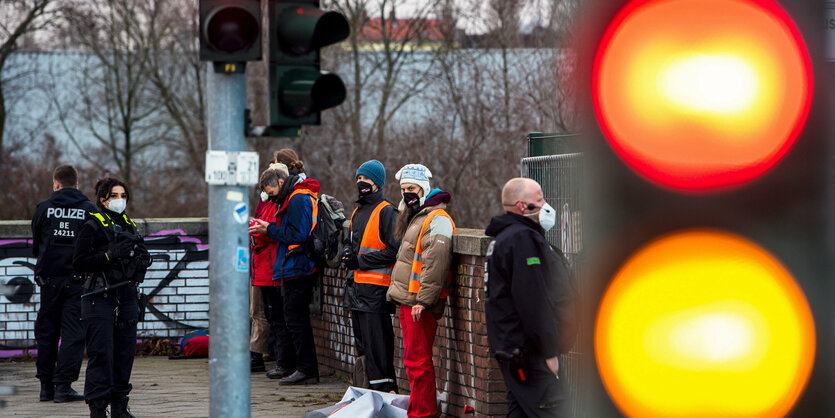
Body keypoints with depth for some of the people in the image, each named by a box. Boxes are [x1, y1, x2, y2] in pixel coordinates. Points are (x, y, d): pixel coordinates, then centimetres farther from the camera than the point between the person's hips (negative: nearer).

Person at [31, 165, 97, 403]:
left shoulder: (44, 208, 2)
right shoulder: (89, 209, -1)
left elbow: (35, 246, 12)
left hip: (49, 278, 2)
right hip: (77, 278, -2)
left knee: (46, 332, 11)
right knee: (73, 333, 0)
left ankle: (46, 385, 13)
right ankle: (63, 385, -6)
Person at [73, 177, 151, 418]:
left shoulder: (129, 225, 15)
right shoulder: (93, 226, -5)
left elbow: (139, 259, 27)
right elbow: (79, 264, -12)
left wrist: (142, 258, 4)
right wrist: (109, 255, -20)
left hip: (126, 298, 6)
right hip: (100, 298, -6)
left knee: (125, 352, 6)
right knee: (101, 353, -9)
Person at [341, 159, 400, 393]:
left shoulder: (386, 212, -9)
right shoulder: (358, 212, 19)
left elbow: (393, 251, -16)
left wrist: (361, 260, -16)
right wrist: (348, 254, 9)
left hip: (376, 287, -9)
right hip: (357, 284, 9)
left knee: (376, 341, -11)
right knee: (361, 340, 12)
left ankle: (384, 387, -9)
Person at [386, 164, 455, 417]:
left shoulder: (437, 220, -13)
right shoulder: (415, 217, 21)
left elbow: (435, 263, -21)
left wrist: (422, 300, -24)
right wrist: (396, 292, 25)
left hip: (420, 302, -10)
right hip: (408, 301, 10)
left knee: (417, 360, -10)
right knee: (414, 360, 14)